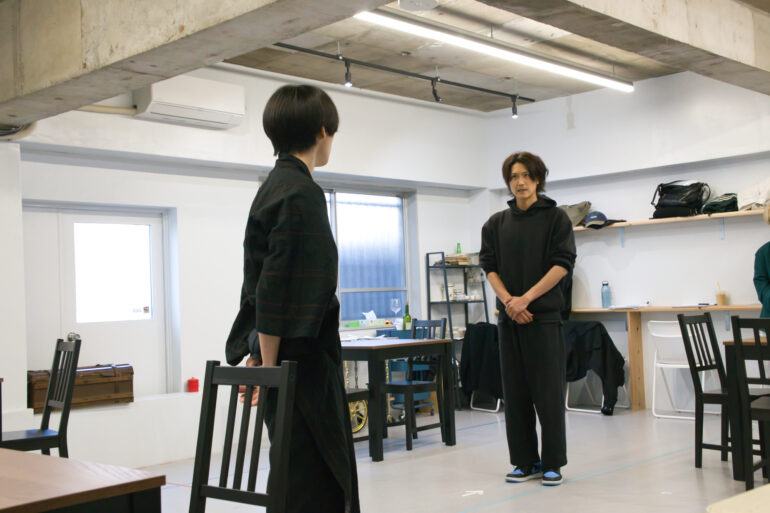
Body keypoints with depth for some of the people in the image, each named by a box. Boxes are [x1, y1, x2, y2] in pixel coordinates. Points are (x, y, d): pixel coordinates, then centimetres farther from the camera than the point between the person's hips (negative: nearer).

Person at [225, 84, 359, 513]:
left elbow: (264, 281, 19)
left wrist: (265, 360, 22)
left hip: (306, 362, 10)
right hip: (302, 364, -10)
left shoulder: (276, 187, 15)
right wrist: (269, 365, -14)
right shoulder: (301, 193, -15)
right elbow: (274, 288, -20)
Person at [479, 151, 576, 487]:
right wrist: (508, 301, -12)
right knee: (515, 392, 7)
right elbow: (489, 266, 5)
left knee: (548, 392, -1)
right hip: (509, 318, 4)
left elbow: (563, 263, -7)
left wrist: (527, 298, -15)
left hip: (545, 315, -3)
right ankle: (525, 462, 17)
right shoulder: (496, 223, 11)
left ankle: (552, 463, 9)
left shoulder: (555, 218, 1)